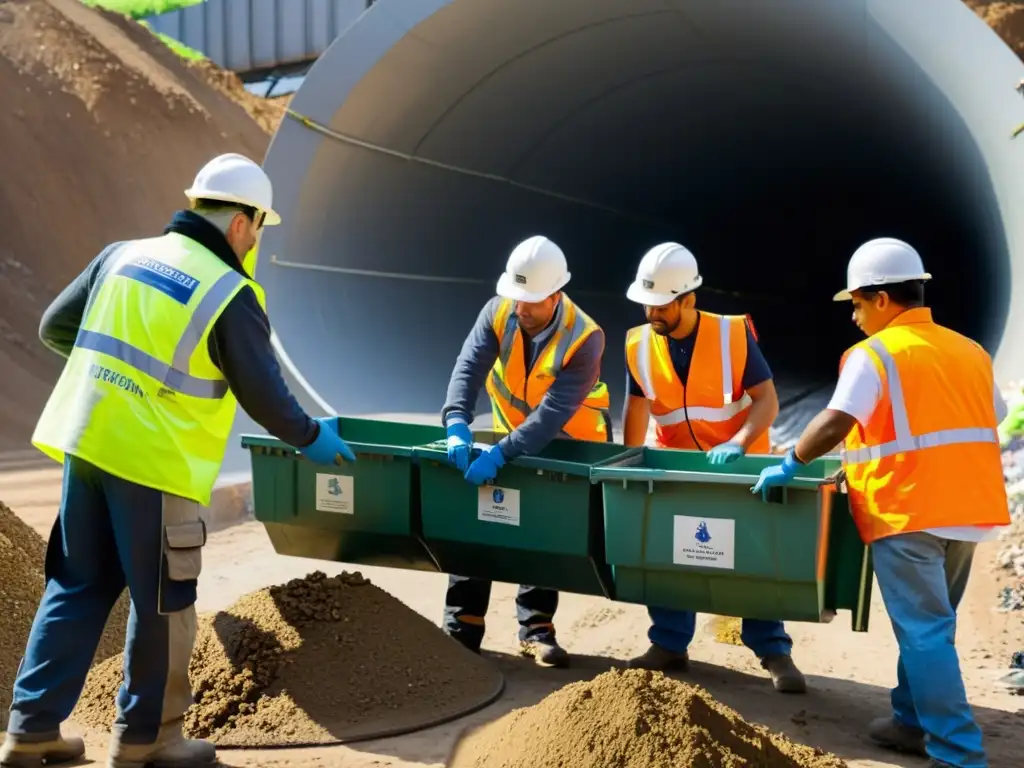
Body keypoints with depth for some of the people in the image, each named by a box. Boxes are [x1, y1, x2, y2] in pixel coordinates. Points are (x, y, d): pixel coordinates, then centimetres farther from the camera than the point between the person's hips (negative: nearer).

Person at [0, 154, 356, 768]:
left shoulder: (123, 255, 9)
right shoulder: (232, 294, -9)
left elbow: (55, 328, 15)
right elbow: (264, 394, -7)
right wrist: (311, 437, 10)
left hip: (86, 444, 7)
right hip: (154, 462, -7)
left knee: (78, 586, 18)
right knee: (164, 604, 9)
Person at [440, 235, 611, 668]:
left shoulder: (584, 339, -30)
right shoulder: (499, 313, -17)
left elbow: (553, 413, -37)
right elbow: (469, 367, -29)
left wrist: (500, 454, -46)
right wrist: (458, 426, -47)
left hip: (569, 447, -4)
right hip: (511, 438, 4)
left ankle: (536, 629, 10)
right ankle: (462, 627, 6)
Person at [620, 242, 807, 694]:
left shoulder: (734, 335, -18)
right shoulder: (639, 346, -8)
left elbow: (767, 400, -17)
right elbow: (636, 410, 1)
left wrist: (737, 443, -31)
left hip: (739, 465, -3)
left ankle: (774, 652, 12)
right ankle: (670, 644, 19)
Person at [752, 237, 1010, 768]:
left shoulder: (875, 353, -9)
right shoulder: (971, 351, 13)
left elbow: (833, 424, -22)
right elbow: (991, 425, 18)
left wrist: (790, 465, -10)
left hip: (906, 510, -7)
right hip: (967, 508, 7)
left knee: (924, 633, -2)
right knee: (929, 624, 18)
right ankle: (915, 722, 27)